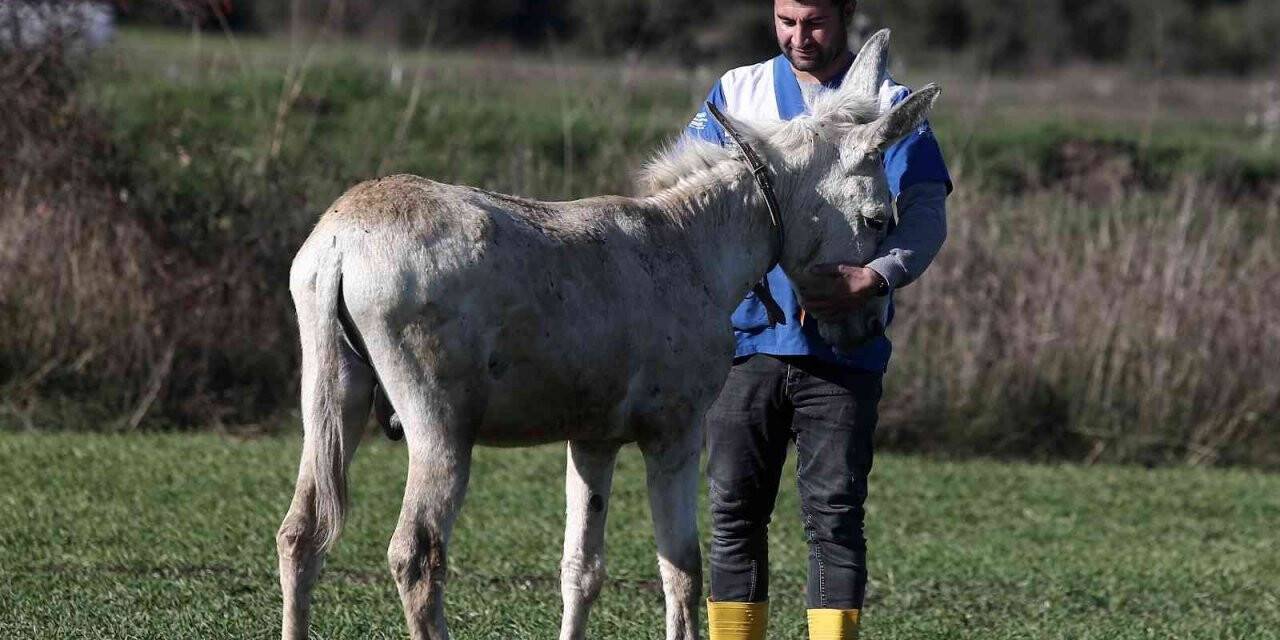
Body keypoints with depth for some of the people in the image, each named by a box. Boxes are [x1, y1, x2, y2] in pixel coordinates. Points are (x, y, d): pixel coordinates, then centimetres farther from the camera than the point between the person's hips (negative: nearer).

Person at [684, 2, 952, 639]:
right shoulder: (737, 92, 13)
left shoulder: (888, 104, 6)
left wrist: (875, 277, -21)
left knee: (834, 511, -5)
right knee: (733, 509, 3)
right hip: (746, 336, 2)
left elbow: (926, 211, -3)